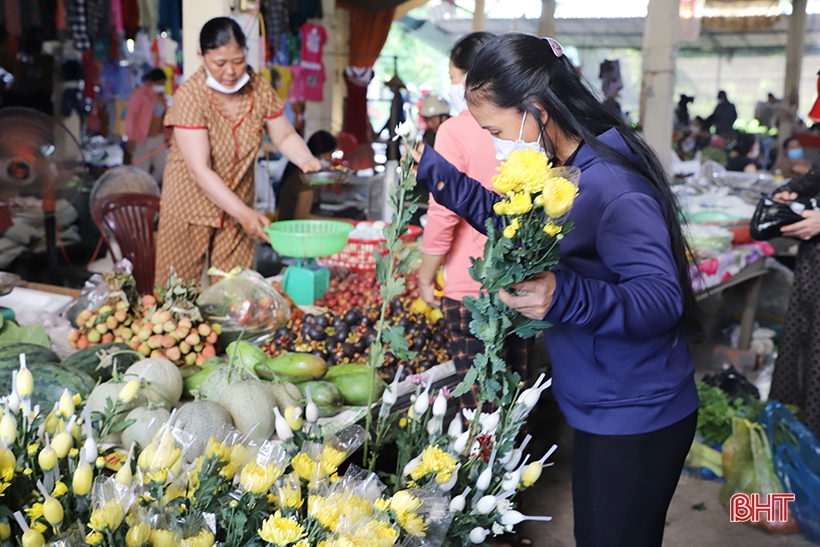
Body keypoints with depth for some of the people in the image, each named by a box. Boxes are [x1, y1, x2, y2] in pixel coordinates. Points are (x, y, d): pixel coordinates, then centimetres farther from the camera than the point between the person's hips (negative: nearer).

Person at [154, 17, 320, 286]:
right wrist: (243, 213, -31)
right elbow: (199, 170, -24)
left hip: (239, 206, 4)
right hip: (191, 207, -3)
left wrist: (306, 159, -19)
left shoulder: (259, 89, -5)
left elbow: (284, 136, 5)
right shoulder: (190, 97, -19)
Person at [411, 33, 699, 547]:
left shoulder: (614, 188, -26)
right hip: (601, 410, 9)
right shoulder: (563, 170, 4)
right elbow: (509, 218, 18)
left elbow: (662, 299, -30)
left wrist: (564, 296, -45)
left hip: (636, 421, -9)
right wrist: (430, 167, 11)